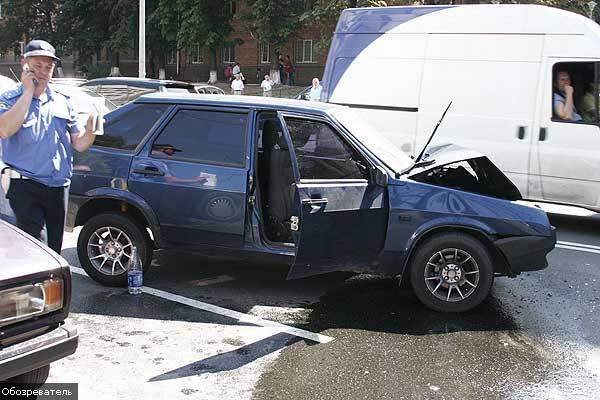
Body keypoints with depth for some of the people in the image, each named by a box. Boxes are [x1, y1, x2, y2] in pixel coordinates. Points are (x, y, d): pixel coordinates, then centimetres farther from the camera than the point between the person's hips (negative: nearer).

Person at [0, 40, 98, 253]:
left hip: (59, 187, 5)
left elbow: (79, 144, 9)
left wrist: (90, 131, -14)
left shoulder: (63, 102, 12)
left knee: (54, 248, 14)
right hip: (25, 187, -5)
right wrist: (28, 91, -15)